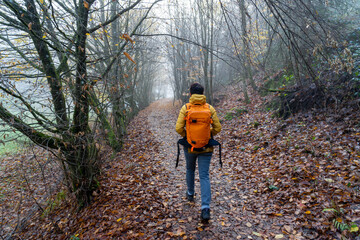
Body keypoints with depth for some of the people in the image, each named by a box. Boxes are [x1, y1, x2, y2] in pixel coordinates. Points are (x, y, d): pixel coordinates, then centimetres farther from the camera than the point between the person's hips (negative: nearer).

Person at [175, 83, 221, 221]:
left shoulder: (185, 108, -8)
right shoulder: (210, 109, -5)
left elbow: (179, 128, -14)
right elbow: (217, 128, -5)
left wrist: (186, 137, 6)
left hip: (190, 147, 0)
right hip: (206, 148, 0)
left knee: (190, 170, 26)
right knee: (204, 176, 3)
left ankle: (190, 194, 45)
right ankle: (205, 208, -6)